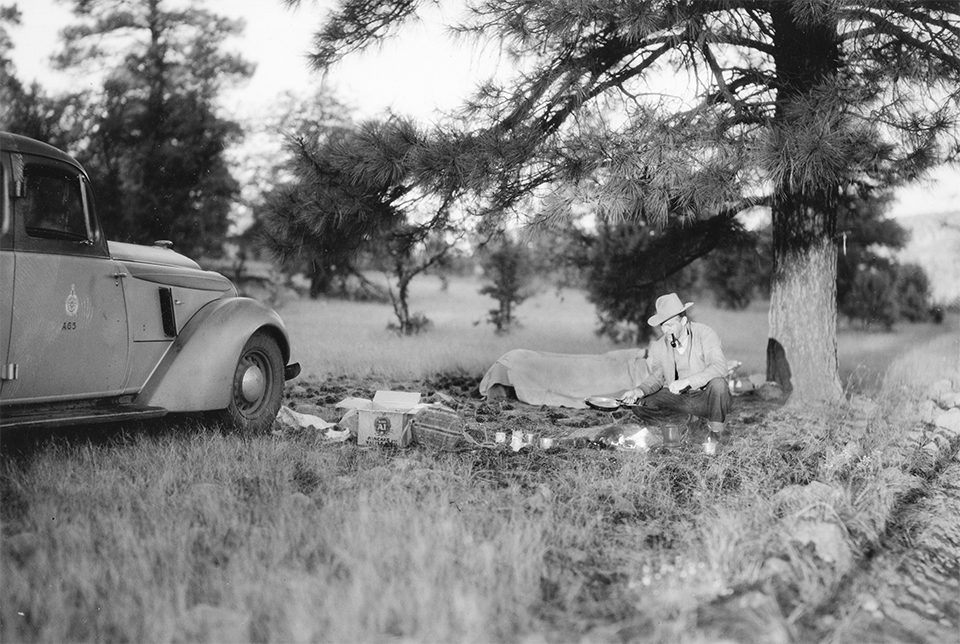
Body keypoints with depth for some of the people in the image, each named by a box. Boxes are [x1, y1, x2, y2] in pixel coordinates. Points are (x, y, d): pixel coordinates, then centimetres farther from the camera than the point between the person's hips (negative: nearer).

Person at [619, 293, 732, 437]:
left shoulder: (705, 334, -15)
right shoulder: (659, 346, 0)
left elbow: (719, 368, -28)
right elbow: (656, 376, 6)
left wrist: (687, 381, -38)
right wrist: (639, 391, -17)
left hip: (706, 396, -3)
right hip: (678, 397, 4)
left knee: (718, 383, -39)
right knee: (640, 406, -18)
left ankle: (716, 434, -14)